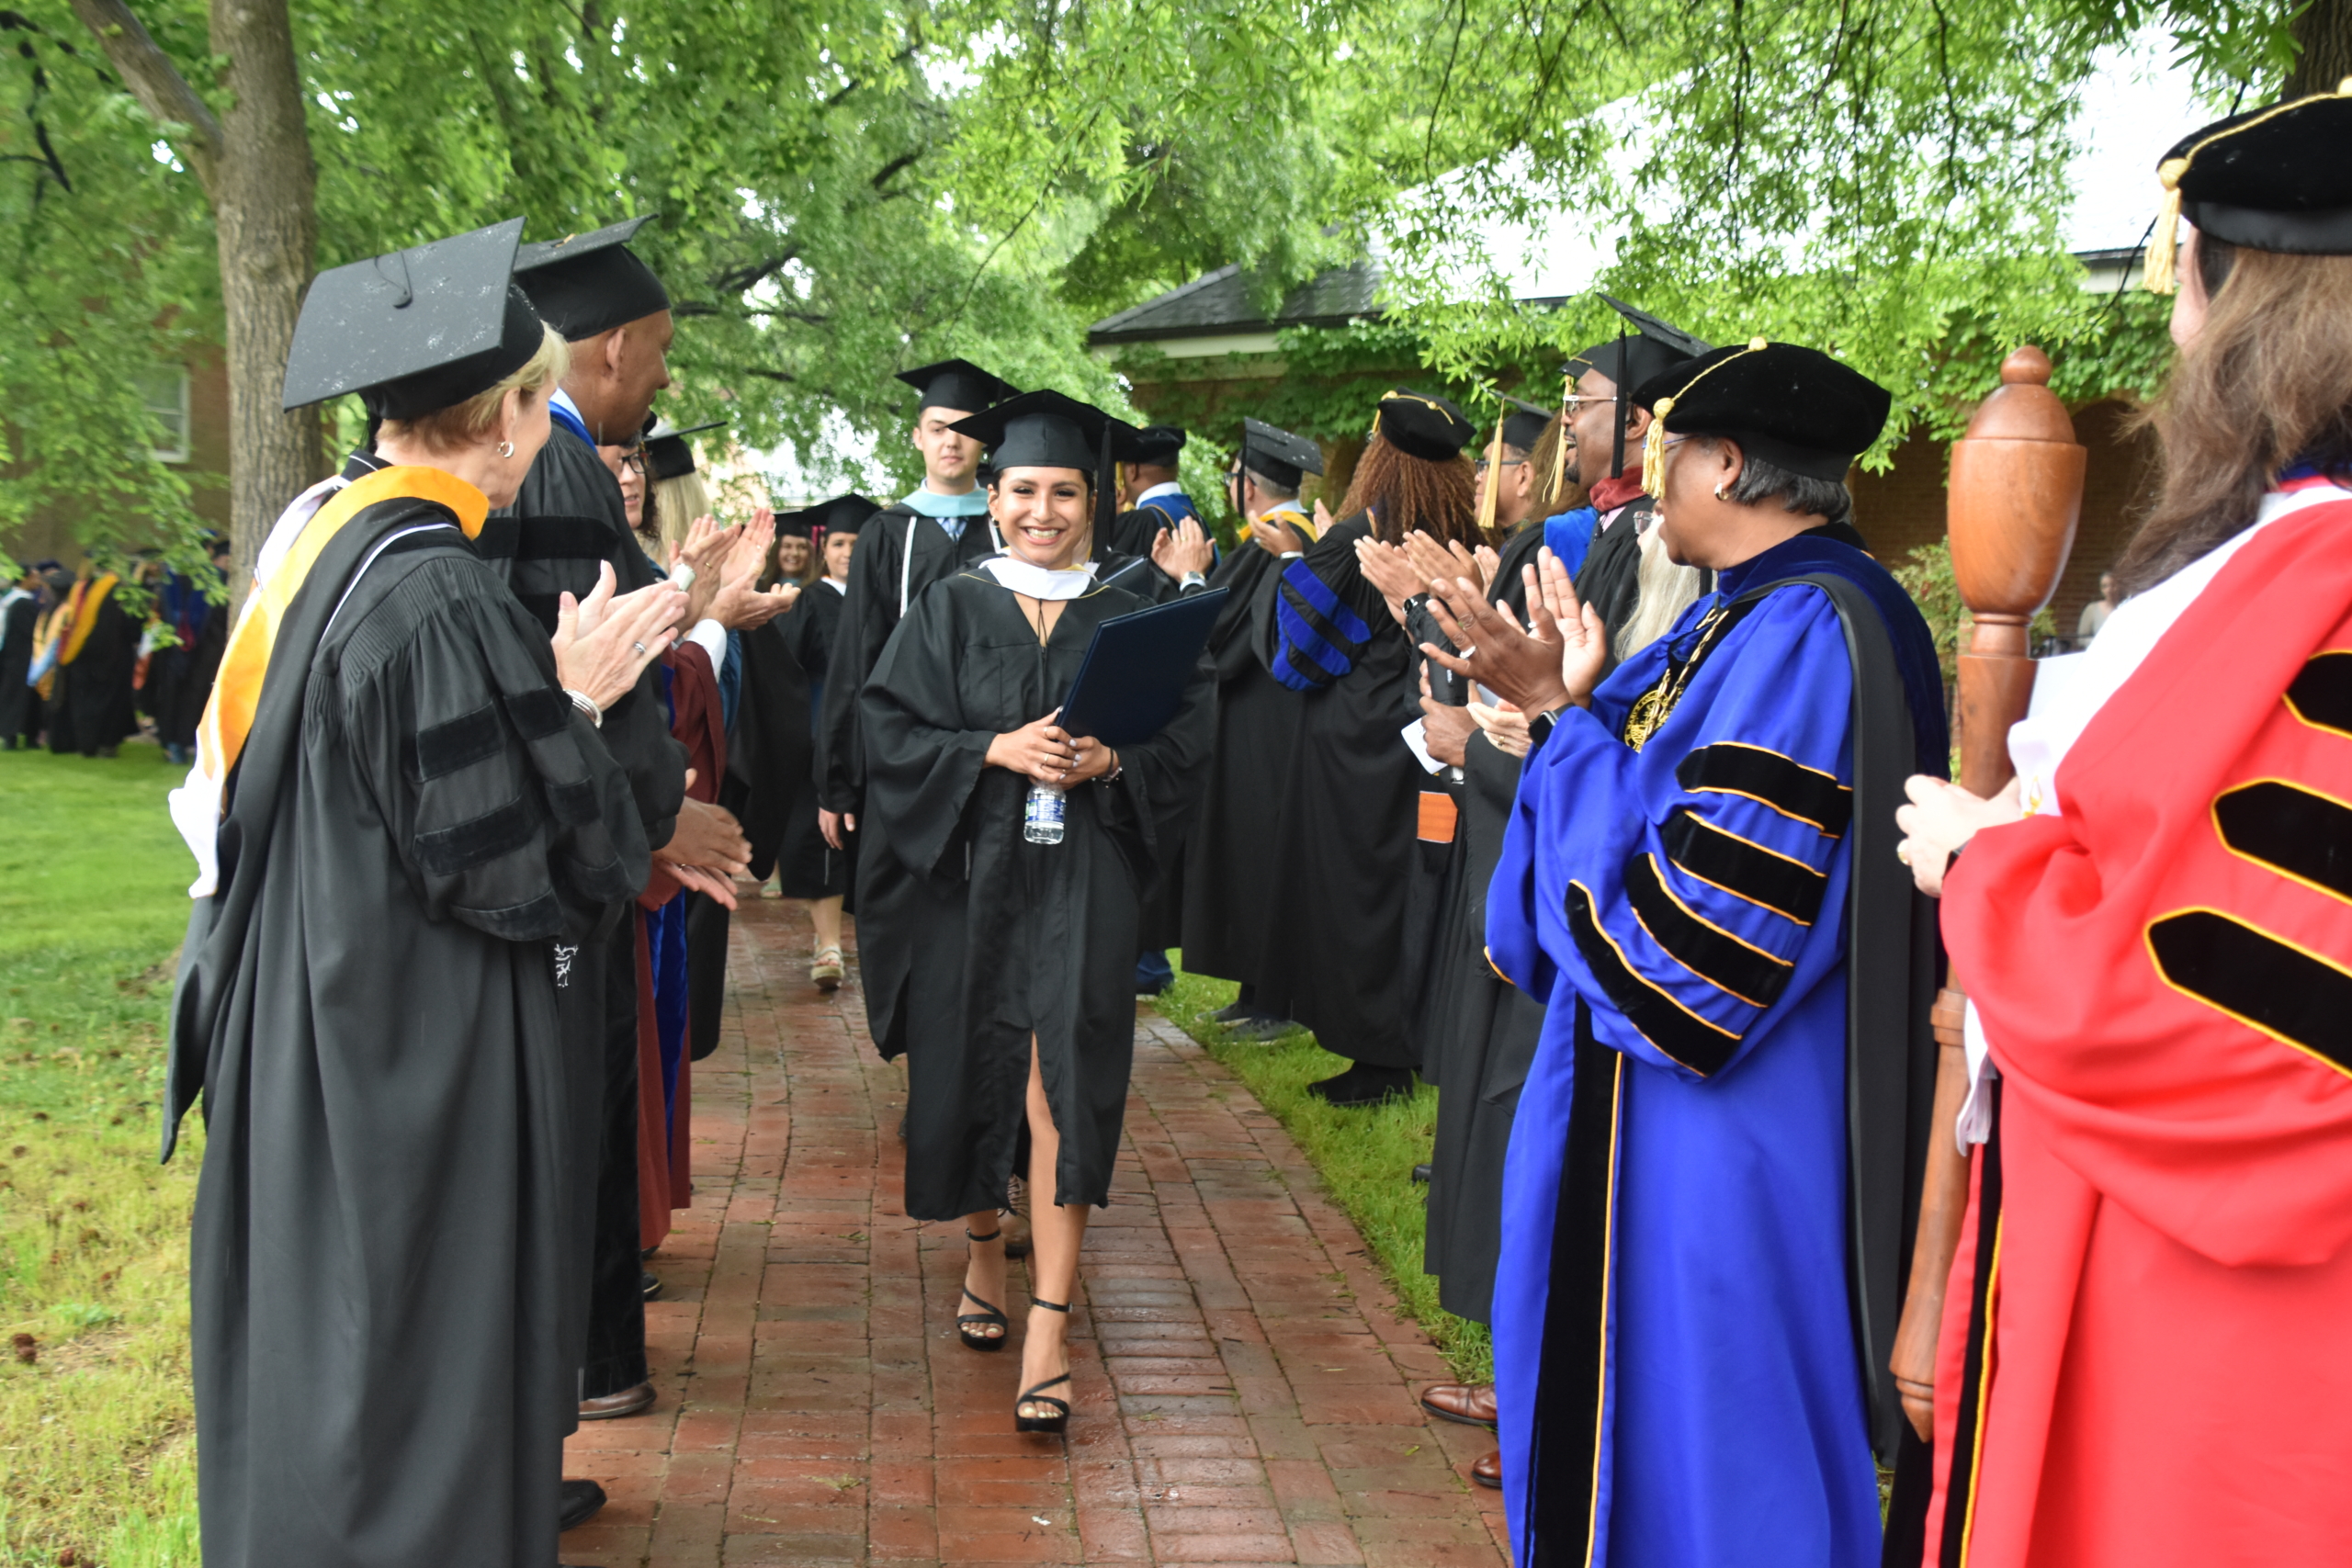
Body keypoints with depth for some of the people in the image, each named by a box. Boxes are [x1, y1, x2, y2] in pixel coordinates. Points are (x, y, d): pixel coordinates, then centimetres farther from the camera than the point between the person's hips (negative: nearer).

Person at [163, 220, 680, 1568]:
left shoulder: (318, 538, 5)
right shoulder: (438, 597, -24)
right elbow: (504, 867, -22)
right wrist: (573, 705, -11)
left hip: (307, 1033, 9)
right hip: (423, 1056, -9)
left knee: (323, 1339, 22)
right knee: (418, 1356, 5)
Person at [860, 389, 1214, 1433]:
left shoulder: (1130, 623, 7)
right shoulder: (950, 611, 5)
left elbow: (1188, 739, 3)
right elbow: (891, 732, -3)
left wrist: (1109, 761, -15)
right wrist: (996, 749, -16)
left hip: (1081, 888, -1)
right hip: (967, 881, 1)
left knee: (1062, 1090, -10)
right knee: (971, 1074, 11)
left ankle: (1048, 1337, -9)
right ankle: (983, 1251, 39)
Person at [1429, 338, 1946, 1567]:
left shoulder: (1806, 634, -23)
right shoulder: (1751, 610, 9)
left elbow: (1682, 930, -27)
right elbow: (1659, 805, 15)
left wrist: (1569, 723, -16)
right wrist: (1563, 705, 2)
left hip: (1726, 1167, -10)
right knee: (1619, 1436, 23)